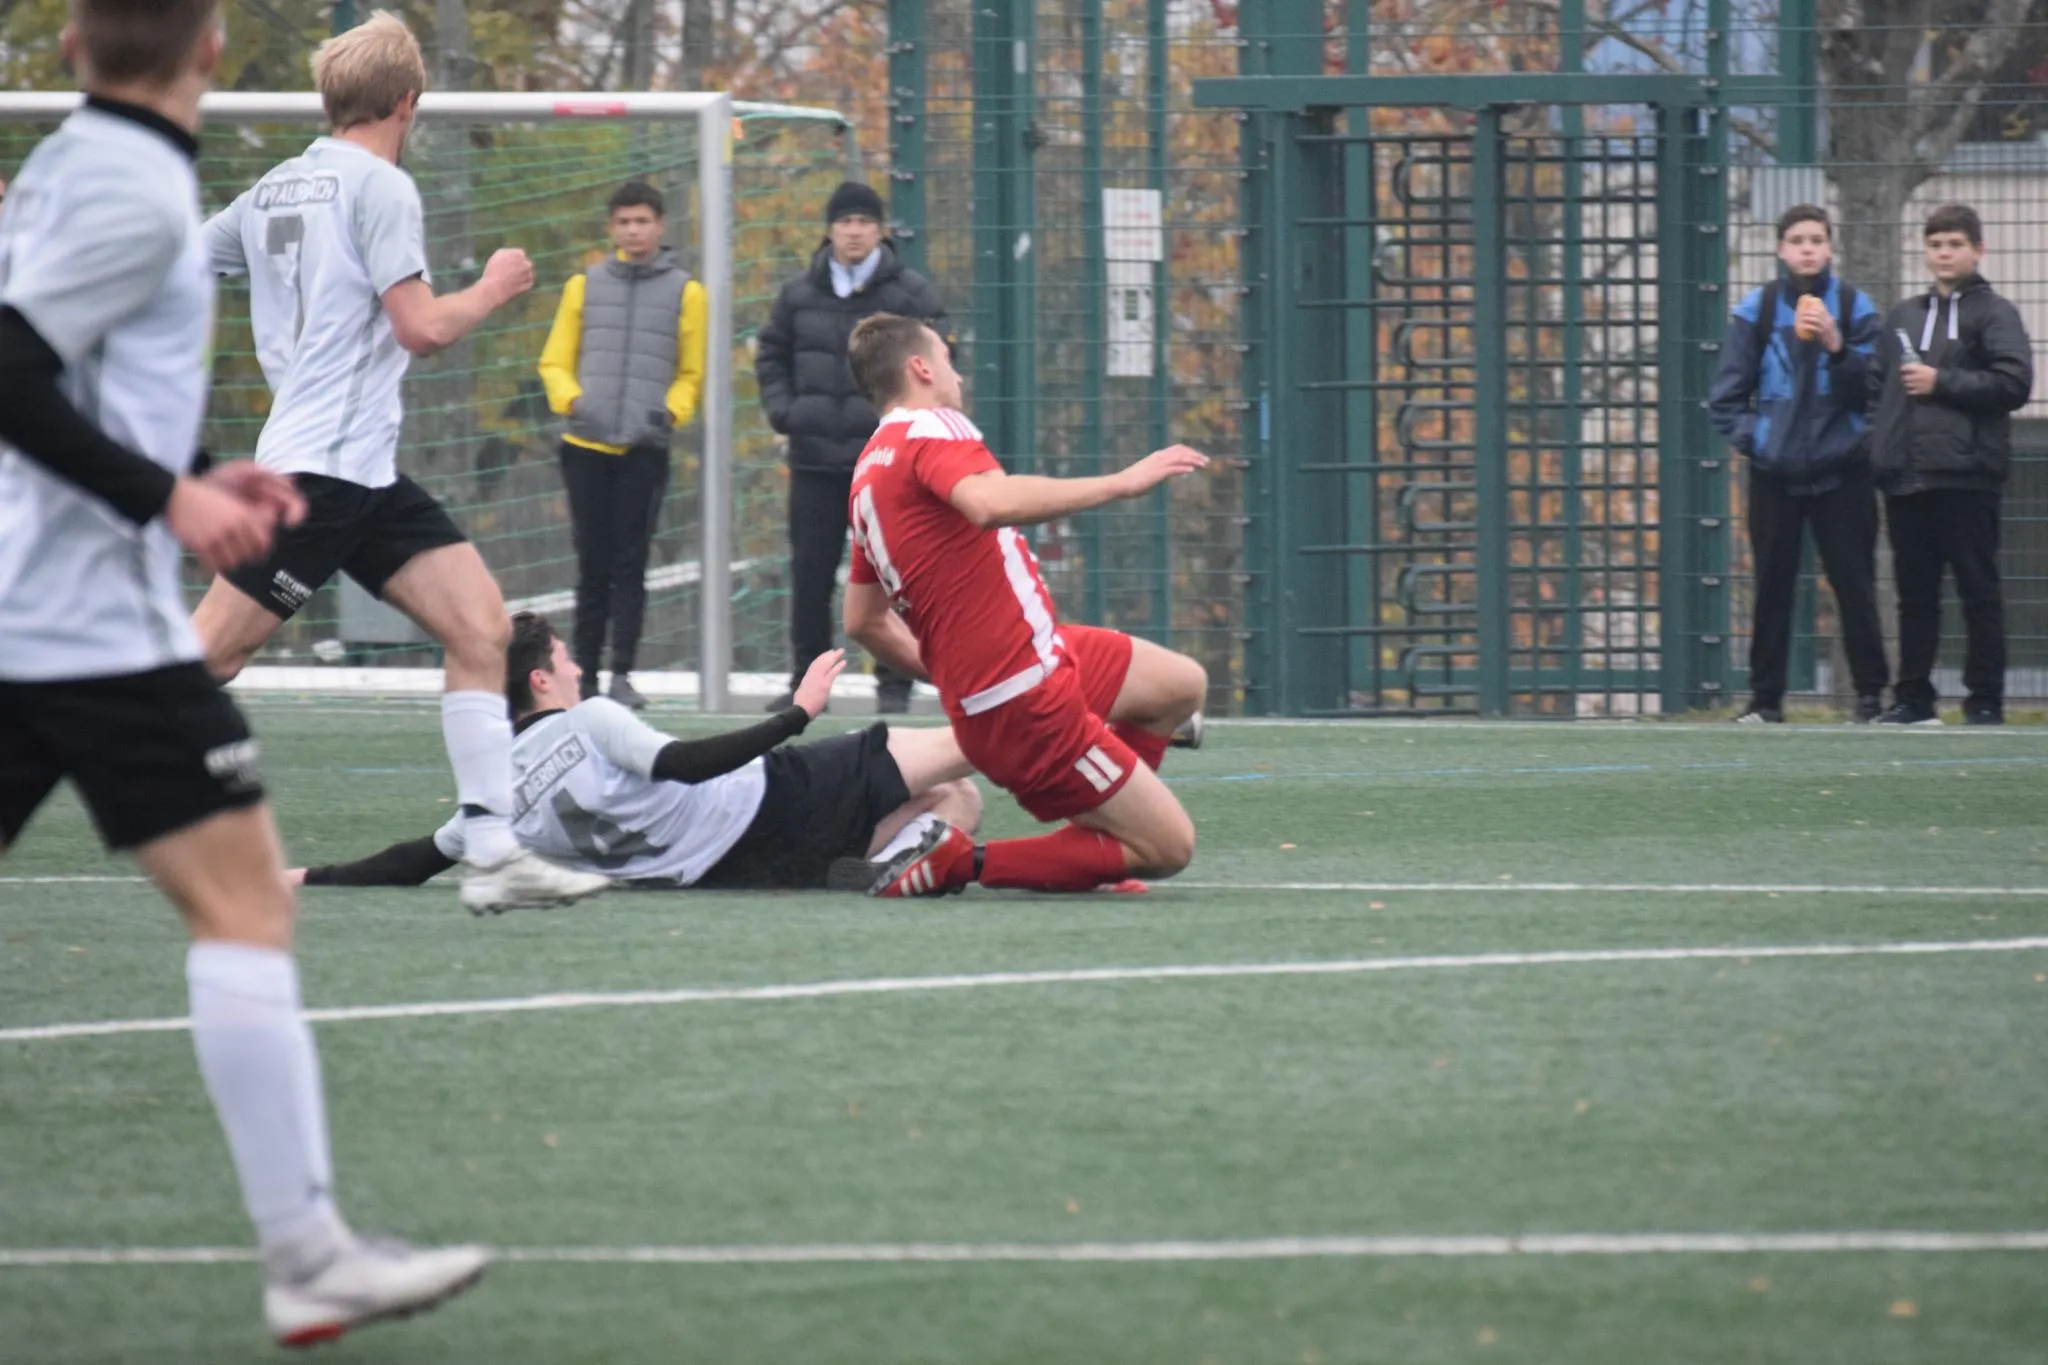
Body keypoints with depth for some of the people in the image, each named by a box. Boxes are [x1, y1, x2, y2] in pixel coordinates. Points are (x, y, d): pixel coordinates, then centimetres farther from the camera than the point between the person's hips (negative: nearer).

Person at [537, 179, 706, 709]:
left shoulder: (685, 292, 7)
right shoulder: (584, 287, 11)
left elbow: (692, 372, 11)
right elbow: (555, 362, 12)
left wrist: (670, 410, -8)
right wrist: (570, 399, -8)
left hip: (645, 448, -1)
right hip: (586, 446, 1)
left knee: (630, 564, -6)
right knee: (593, 563, 3)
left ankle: (622, 675, -5)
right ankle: (585, 675, 8)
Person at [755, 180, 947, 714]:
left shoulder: (911, 294, -1)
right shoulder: (800, 294, 10)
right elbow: (771, 354, 20)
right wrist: (782, 410, 5)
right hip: (816, 458, 4)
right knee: (809, 571, 6)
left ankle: (894, 683, 4)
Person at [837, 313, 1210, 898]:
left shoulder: (868, 473, 16)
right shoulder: (930, 429, -13)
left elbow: (863, 619, 21)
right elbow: (992, 502, -35)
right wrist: (1122, 482, -31)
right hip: (1027, 703, -10)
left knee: (1183, 685, 24)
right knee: (1169, 846, -6)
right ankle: (961, 862, -9)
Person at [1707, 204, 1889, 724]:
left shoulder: (1854, 308, 2)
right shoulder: (1757, 309, 3)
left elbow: (1873, 387, -4)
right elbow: (1727, 393, 8)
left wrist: (1836, 347, -17)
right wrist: (1750, 437, -3)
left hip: (1841, 468, -1)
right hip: (1775, 474, 1)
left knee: (1854, 583, -1)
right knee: (1773, 587, 3)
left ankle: (1870, 694, 6)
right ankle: (1766, 698, 9)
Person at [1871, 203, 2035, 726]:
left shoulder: (1994, 313, 1)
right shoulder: (1904, 315, 19)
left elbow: (2014, 384, -10)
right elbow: (1881, 382, 23)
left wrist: (1941, 382, -11)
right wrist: (1882, 454, 11)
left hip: (1965, 473, -5)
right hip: (1907, 477, 5)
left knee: (1979, 593, -1)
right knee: (1915, 593, 8)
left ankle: (1985, 701, 1)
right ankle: (1913, 698, 13)